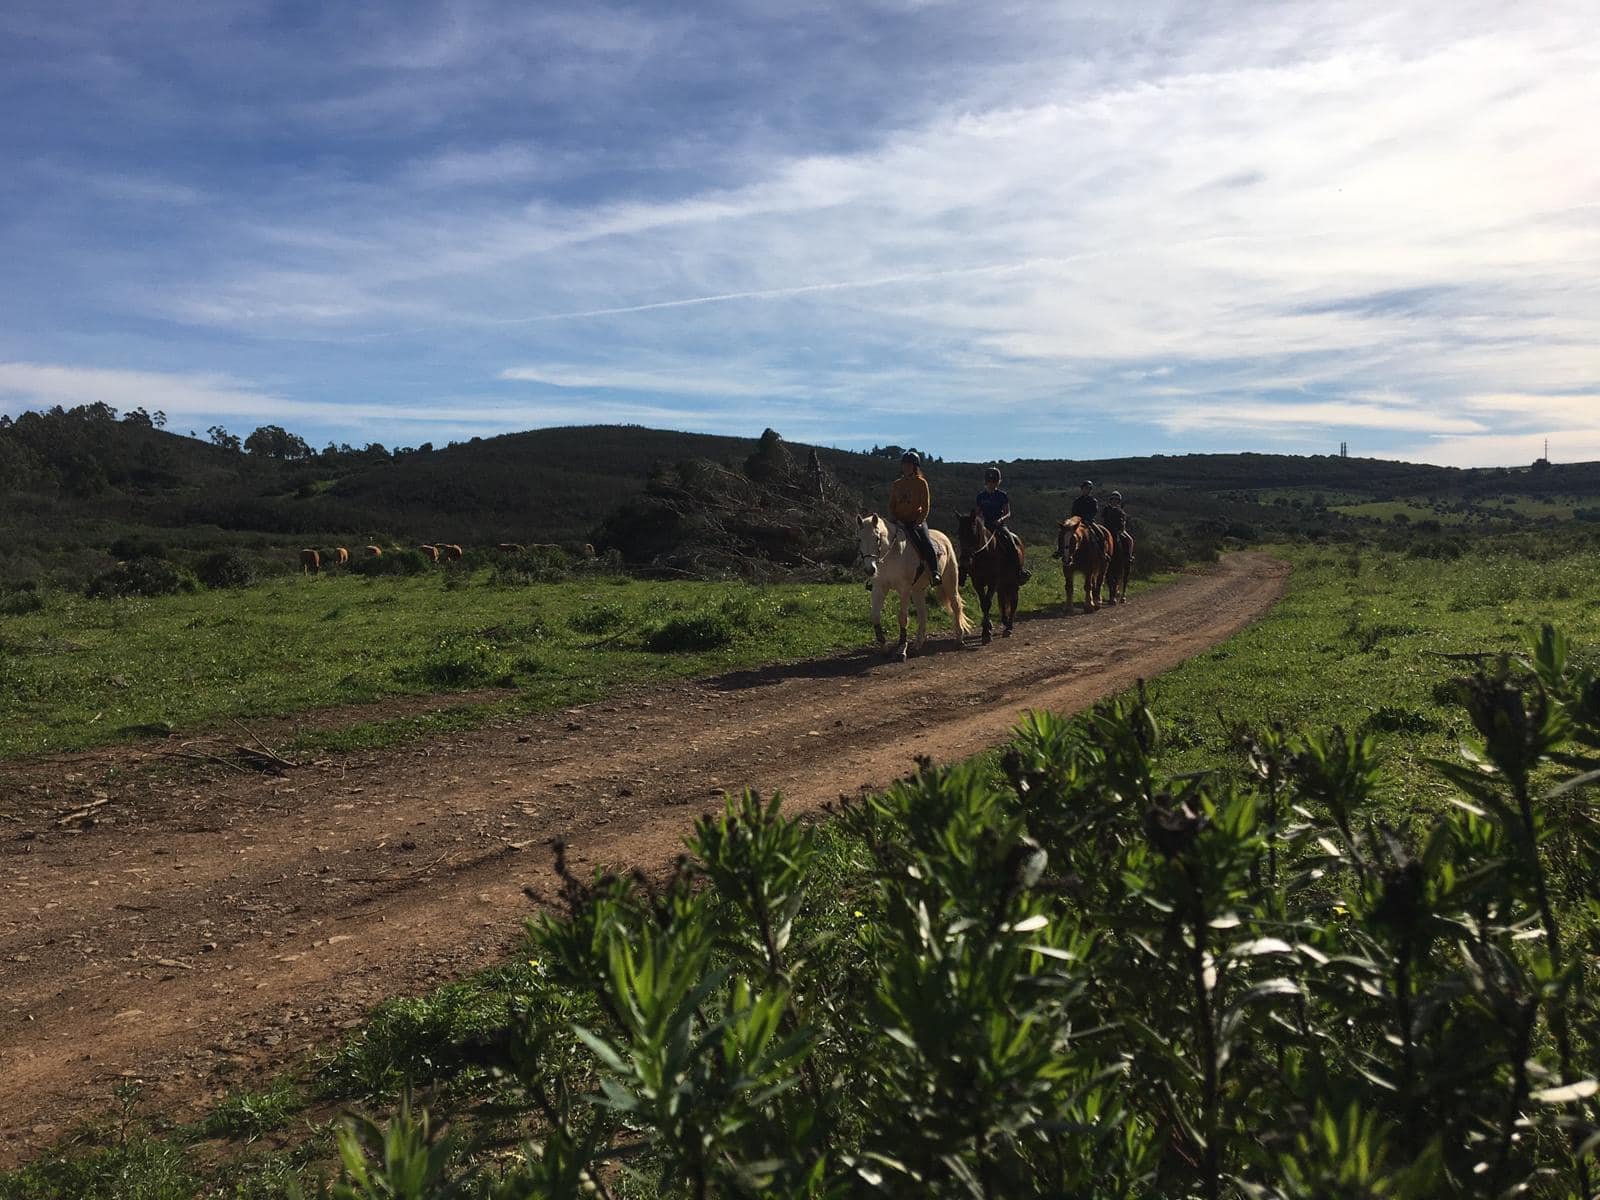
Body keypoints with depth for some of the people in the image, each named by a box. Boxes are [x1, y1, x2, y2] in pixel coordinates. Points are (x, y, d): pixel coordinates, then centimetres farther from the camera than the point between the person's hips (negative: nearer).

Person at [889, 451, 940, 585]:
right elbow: (891, 505, 15)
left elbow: (926, 505, -3)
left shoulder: (921, 482, 1)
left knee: (926, 542, -27)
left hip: (916, 520, -4)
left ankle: (935, 572, -25)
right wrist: (892, 518, -3)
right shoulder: (897, 484, 12)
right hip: (899, 522, 4)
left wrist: (920, 521, -15)